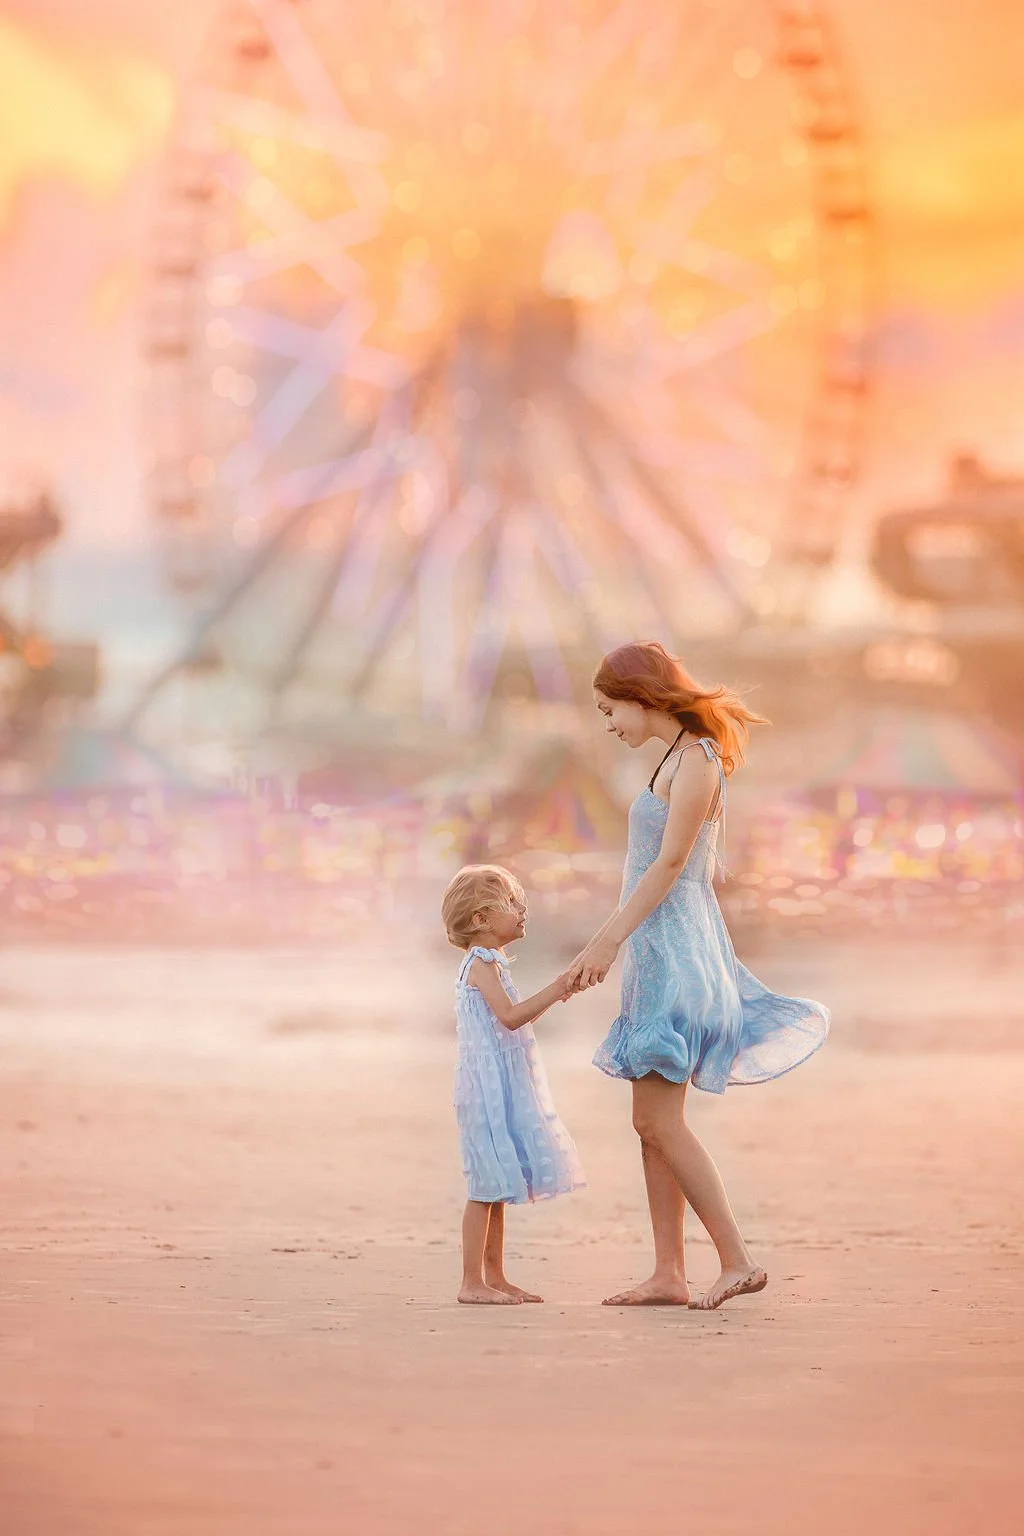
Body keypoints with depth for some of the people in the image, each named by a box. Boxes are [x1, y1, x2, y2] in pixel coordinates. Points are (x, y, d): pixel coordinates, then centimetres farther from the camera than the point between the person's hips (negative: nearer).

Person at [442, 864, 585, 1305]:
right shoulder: (482, 965, -12)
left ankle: (494, 1277, 14)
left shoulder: (487, 965, 19)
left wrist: (549, 998, 15)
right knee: (488, 1185, -10)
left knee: (498, 1186, 11)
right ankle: (472, 1282, -9)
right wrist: (551, 993, -21)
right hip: (488, 1085, -10)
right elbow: (509, 1017, -24)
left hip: (503, 1087, 10)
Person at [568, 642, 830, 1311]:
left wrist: (609, 939, -19)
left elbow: (670, 863, -18)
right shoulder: (685, 760, 16)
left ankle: (738, 1258, -11)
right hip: (662, 954, 10)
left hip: (675, 953, -10)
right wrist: (611, 944, 18)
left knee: (661, 1122, -11)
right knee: (652, 1123, 8)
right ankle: (669, 1275, 8)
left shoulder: (695, 761, -13)